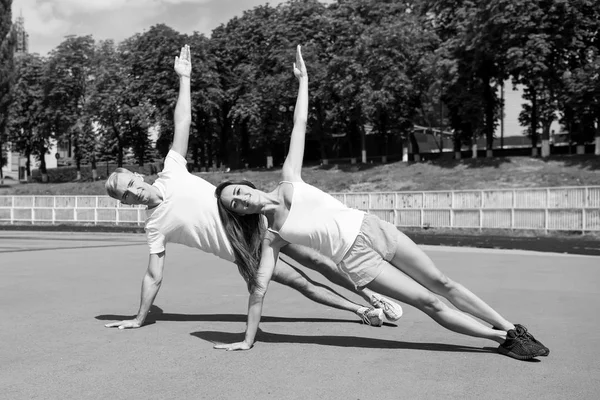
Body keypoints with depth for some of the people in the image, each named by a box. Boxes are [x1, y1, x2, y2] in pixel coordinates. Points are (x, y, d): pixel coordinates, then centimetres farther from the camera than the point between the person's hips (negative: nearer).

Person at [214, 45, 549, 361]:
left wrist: (303, 79, 5)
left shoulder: (289, 181, 4)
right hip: (355, 259, -2)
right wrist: (247, 342, -2)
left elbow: (300, 124, 5)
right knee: (429, 303, -7)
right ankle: (503, 338, 4)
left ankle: (511, 328, 13)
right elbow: (259, 290, -1)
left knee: (442, 284, 3)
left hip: (371, 228, 2)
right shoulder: (270, 236, -1)